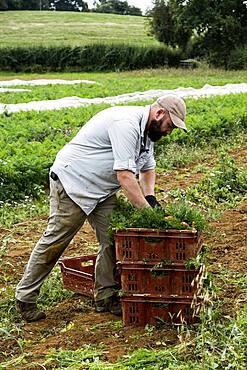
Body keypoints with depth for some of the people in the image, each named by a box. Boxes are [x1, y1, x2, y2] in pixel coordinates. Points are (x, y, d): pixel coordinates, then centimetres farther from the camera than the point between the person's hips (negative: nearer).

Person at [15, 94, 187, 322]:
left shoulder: (147, 131, 6)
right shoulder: (126, 124, -27)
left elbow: (147, 168, 21)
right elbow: (125, 176, -31)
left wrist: (150, 196, 4)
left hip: (102, 190, 9)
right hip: (72, 182, -9)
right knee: (55, 241, -2)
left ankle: (105, 297, 11)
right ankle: (25, 298, 9)